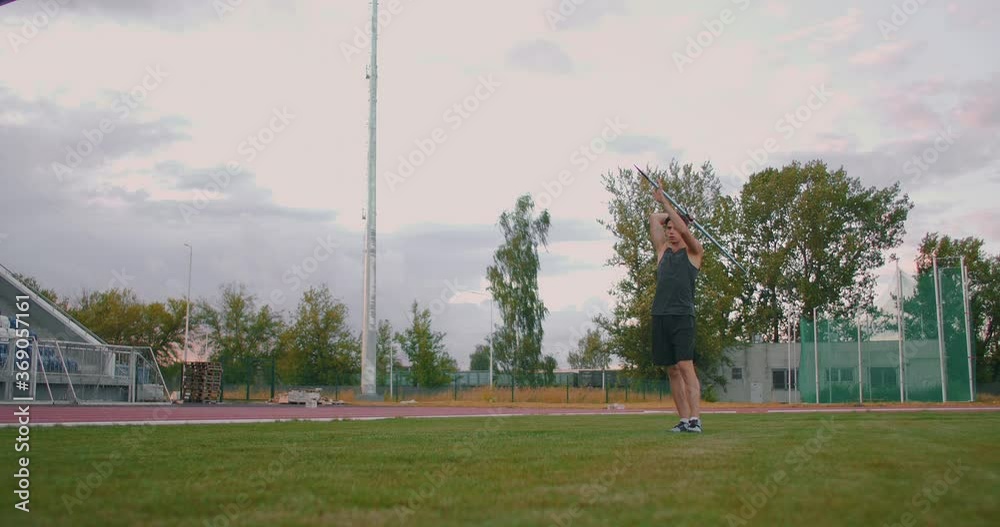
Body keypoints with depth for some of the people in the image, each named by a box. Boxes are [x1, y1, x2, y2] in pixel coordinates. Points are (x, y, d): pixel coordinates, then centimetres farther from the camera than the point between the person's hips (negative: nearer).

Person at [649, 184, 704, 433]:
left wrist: (665, 201, -6)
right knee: (672, 371, 4)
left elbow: (683, 229, -10)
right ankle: (683, 420, 6)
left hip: (682, 316, -5)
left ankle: (695, 419, -17)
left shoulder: (694, 252, 6)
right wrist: (670, 212, 22)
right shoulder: (663, 251, 19)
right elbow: (654, 219, 20)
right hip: (660, 316, 5)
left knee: (685, 366, -15)